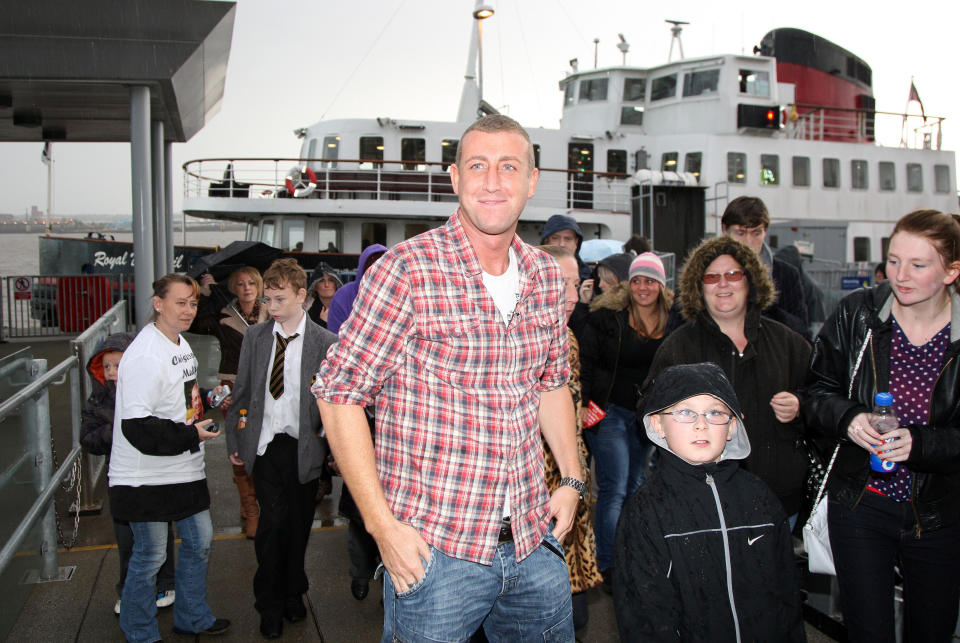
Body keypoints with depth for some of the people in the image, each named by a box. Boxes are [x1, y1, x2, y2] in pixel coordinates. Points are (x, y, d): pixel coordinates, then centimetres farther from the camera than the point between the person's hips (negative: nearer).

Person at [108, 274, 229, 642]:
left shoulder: (181, 345, 10)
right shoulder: (145, 356, -21)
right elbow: (137, 428, -26)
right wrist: (191, 435, -18)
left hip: (184, 468, 9)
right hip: (146, 476, -9)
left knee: (199, 541, 17)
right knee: (150, 556, 4)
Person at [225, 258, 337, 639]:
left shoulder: (325, 342, -5)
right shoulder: (254, 337, 4)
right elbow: (242, 393, 9)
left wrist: (334, 451, -7)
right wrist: (234, 441, 8)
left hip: (304, 449, -1)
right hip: (265, 446, 1)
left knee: (299, 525, 11)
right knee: (272, 523, -2)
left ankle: (293, 594, 33)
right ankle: (269, 605, 17)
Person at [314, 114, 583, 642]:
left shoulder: (546, 276, 5)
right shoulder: (408, 270, -13)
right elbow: (338, 393, -12)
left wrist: (572, 478, 10)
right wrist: (382, 525, -14)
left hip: (533, 540, 6)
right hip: (433, 548, -5)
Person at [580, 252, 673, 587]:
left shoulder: (672, 321, 4)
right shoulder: (607, 315, -7)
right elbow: (586, 363, -6)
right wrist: (583, 405, -13)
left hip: (647, 417, 4)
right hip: (609, 412, -4)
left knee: (635, 486, 14)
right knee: (614, 489, -8)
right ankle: (608, 566, -1)